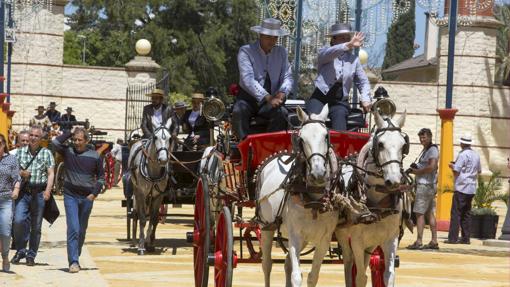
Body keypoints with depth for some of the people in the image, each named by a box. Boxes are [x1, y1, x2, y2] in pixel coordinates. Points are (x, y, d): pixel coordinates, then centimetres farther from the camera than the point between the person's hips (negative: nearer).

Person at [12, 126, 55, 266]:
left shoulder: (46, 153, 5)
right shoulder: (20, 152, 10)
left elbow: (51, 173, 0)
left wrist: (48, 190, -14)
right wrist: (20, 173, -7)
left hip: (39, 193, -1)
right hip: (23, 192, 1)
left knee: (36, 226, 2)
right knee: (18, 220, -15)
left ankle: (31, 255, 13)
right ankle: (20, 250, 2)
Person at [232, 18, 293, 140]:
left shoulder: (281, 52, 9)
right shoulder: (246, 51, -7)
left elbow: (288, 77, 3)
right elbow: (248, 79, -19)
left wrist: (282, 92, -22)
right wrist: (267, 97, -31)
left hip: (271, 100, 3)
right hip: (249, 98, -2)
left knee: (281, 113, -30)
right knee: (238, 112, -35)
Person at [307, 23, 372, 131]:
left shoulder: (354, 59, 14)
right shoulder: (324, 53, 4)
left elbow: (363, 81, 21)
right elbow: (329, 53, -23)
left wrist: (365, 99, 2)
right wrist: (349, 45, -39)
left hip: (340, 101, 2)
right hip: (320, 97, -2)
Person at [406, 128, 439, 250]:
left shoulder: (432, 150, -12)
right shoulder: (426, 150, 18)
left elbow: (432, 167, -23)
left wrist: (417, 171, -13)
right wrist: (416, 168, 9)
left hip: (425, 185, -10)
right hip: (429, 185, 10)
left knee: (419, 213, -10)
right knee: (430, 213, 10)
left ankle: (419, 242, -12)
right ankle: (434, 241, 13)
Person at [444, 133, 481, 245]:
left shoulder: (463, 155, -12)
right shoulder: (476, 155, 12)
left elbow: (456, 171, -13)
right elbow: (479, 171, 23)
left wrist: (452, 166, 5)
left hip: (462, 187, -8)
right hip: (472, 188, 8)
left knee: (456, 213, -6)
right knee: (466, 213, 11)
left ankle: (453, 238, -10)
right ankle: (466, 238, 10)